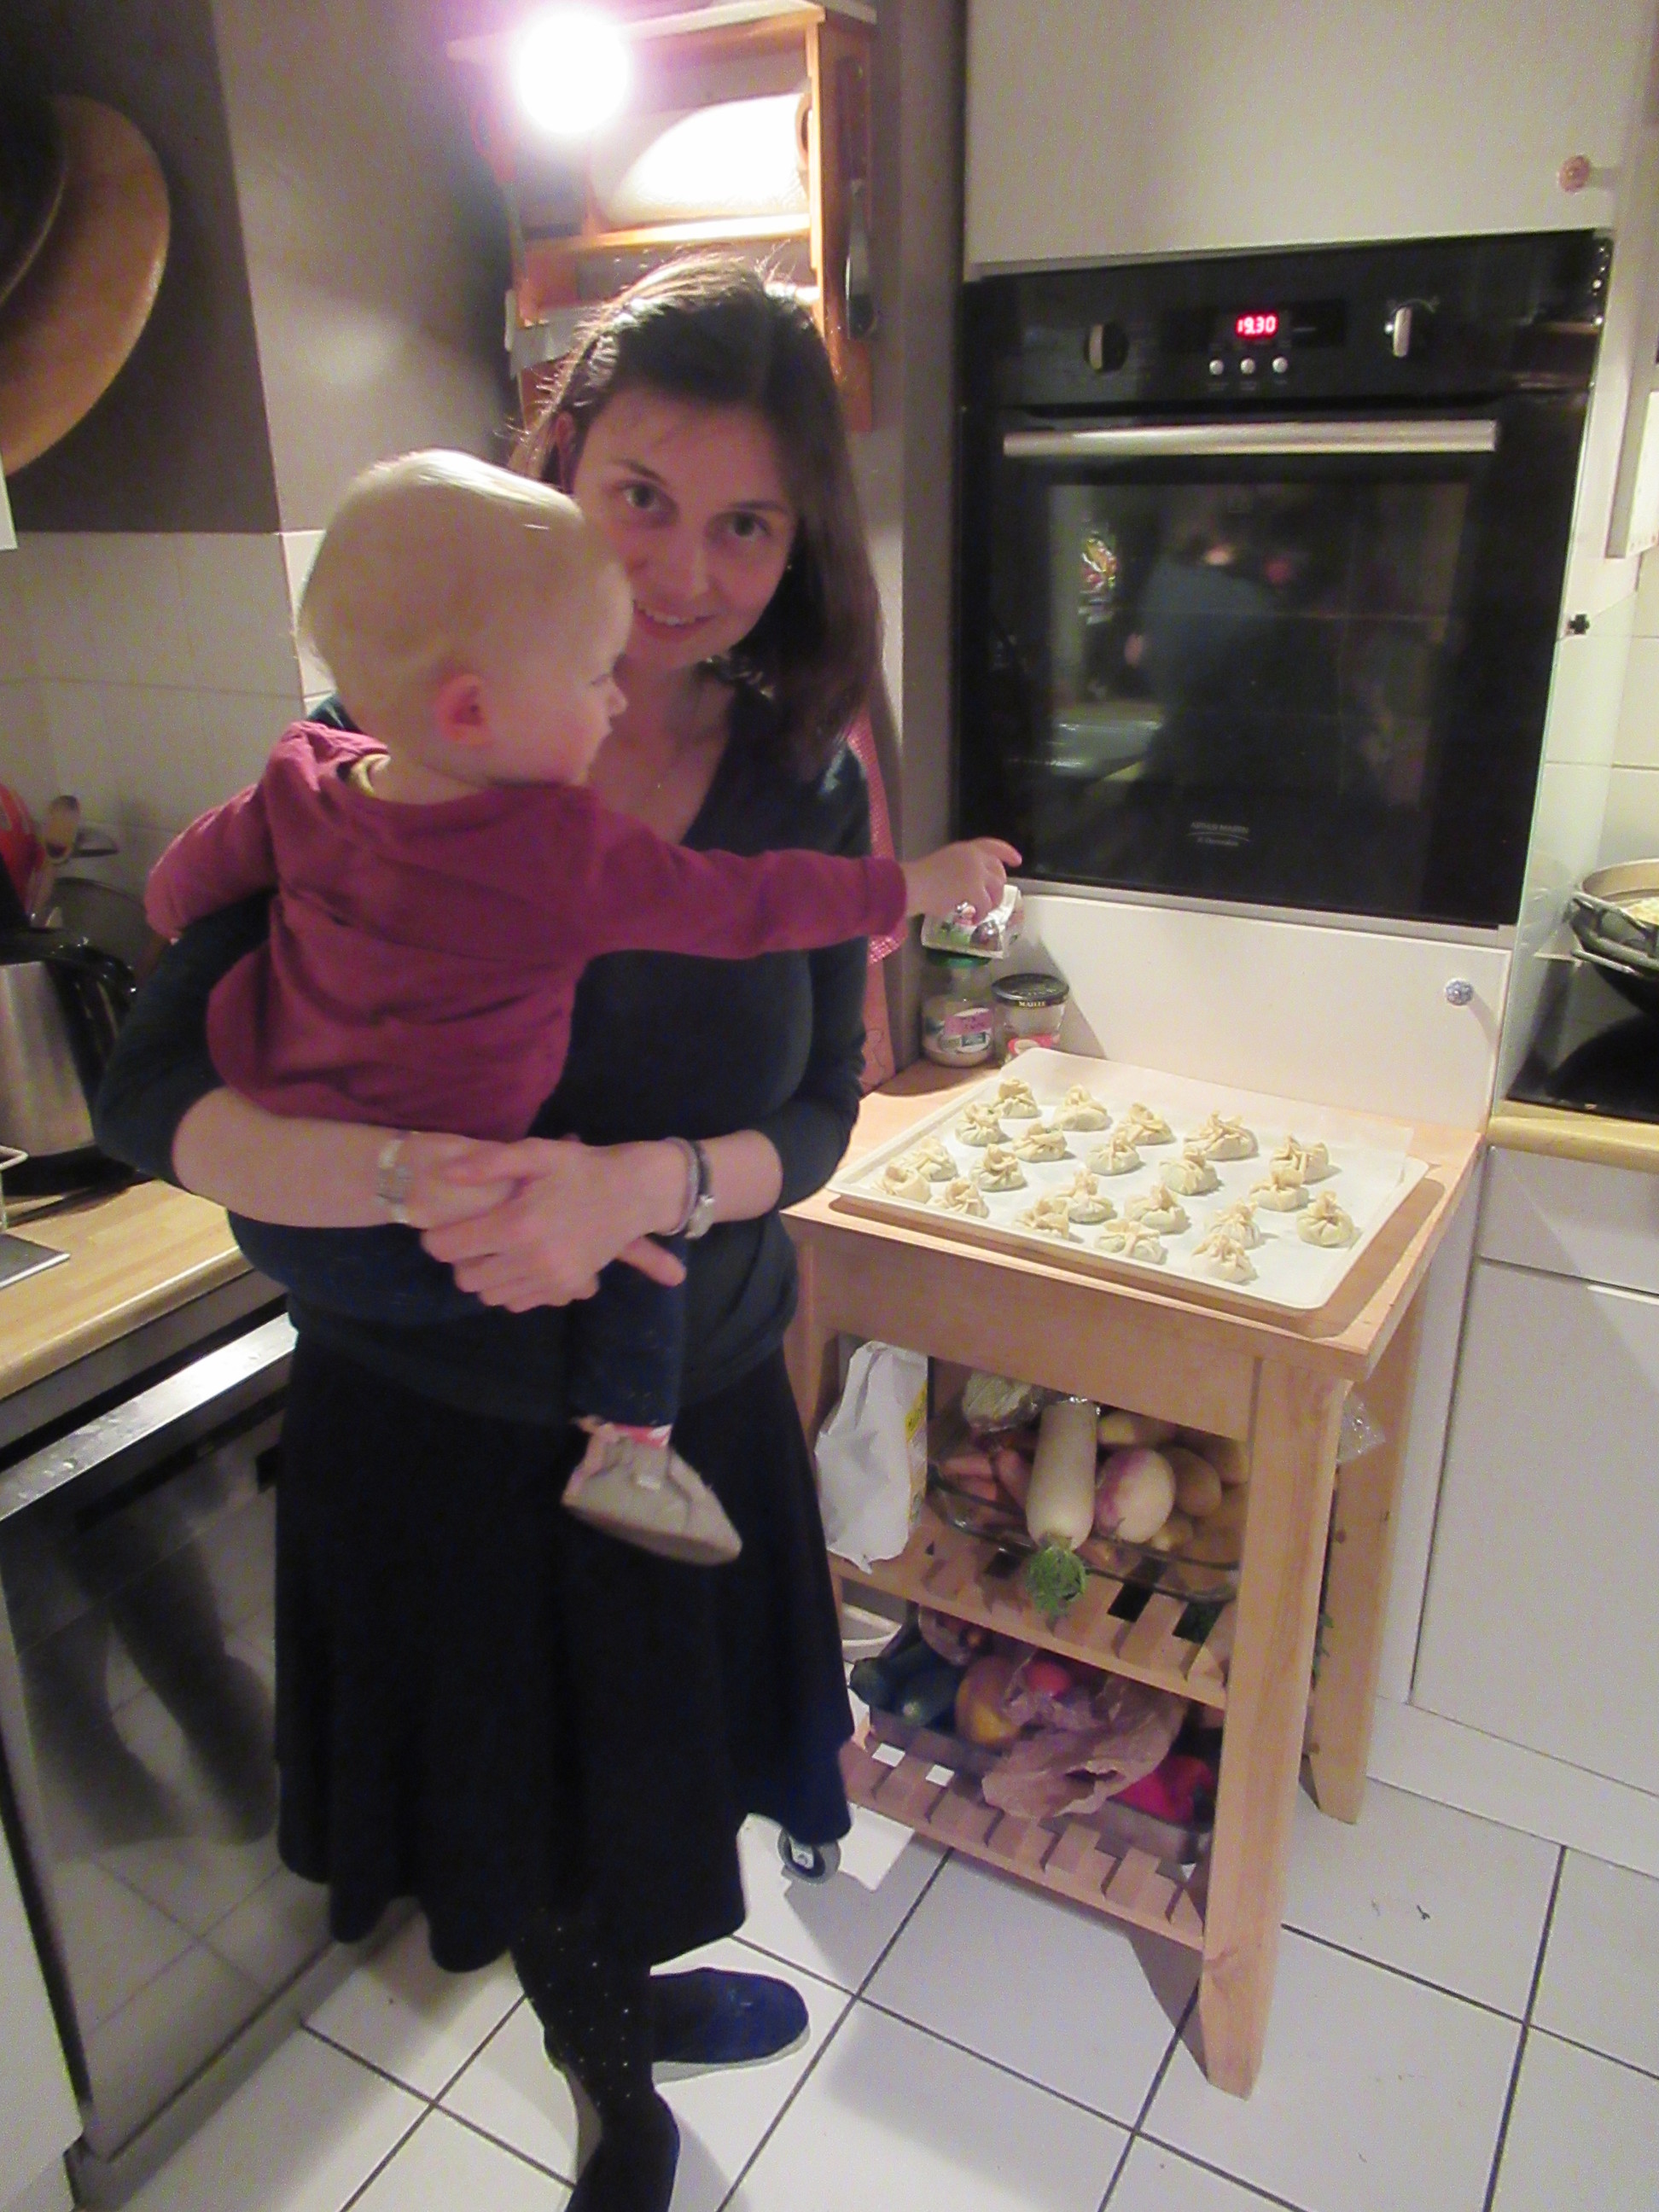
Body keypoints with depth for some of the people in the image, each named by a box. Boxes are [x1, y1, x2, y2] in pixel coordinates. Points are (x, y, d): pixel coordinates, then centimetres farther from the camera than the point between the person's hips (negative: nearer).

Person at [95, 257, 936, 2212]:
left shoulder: (809, 785, -8)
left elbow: (810, 1119, -6)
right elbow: (154, 1090, -18)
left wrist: (641, 1185, -27)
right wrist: (413, 1177, -37)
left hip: (694, 1401, 2)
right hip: (431, 1413, -2)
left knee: (657, 1768, 25)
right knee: (517, 1807, 21)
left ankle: (635, 2002, 63)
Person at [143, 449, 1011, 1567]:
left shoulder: (304, 779, -5)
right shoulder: (567, 857, -25)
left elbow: (178, 891, 9)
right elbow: (747, 905, -17)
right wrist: (915, 884, -6)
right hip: (451, 1232, -7)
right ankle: (628, 1451, 5)